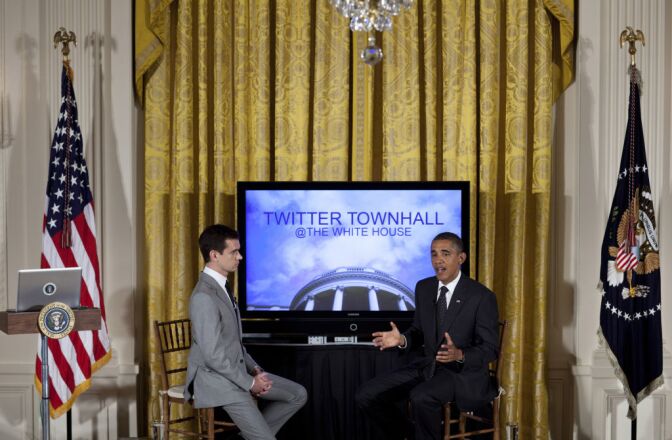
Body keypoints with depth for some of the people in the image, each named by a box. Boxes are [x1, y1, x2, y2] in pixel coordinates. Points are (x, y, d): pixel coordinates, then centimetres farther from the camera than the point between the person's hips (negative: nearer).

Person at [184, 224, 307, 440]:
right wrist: (249, 383, -16)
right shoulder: (204, 296, -23)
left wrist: (254, 369, 3)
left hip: (238, 369, 10)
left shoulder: (221, 286, 10)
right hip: (218, 379, -10)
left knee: (297, 394, 9)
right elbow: (213, 354, -24)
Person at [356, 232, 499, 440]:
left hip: (464, 372, -6)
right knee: (367, 395, -8)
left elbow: (490, 349, -10)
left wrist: (460, 355, -31)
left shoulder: (481, 296, -12)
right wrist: (402, 339, -10)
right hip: (427, 366, 6)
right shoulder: (423, 288, 5)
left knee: (421, 397, -37)